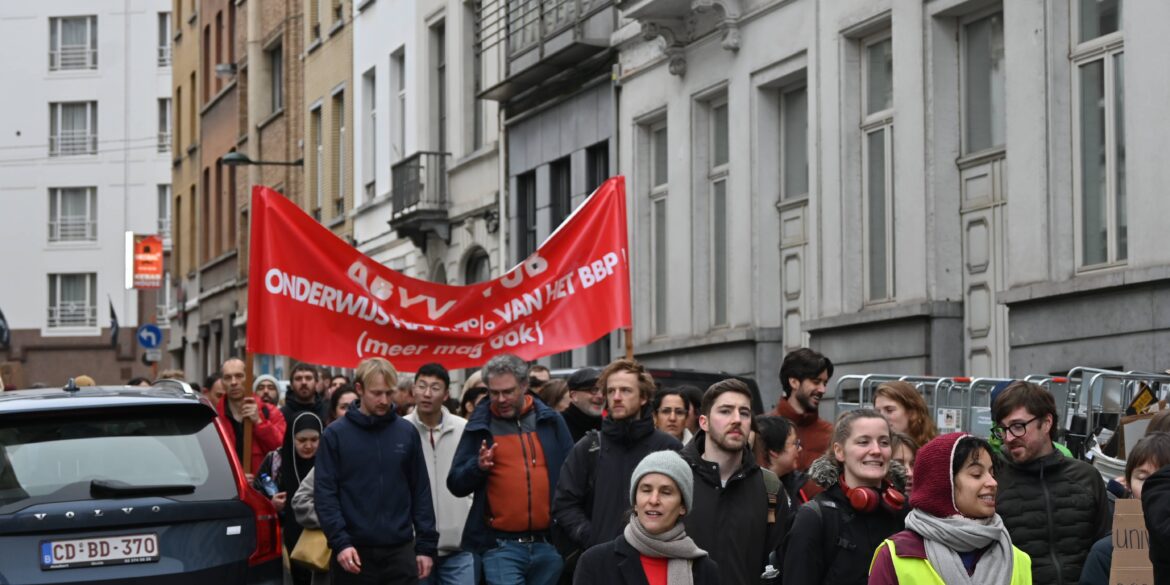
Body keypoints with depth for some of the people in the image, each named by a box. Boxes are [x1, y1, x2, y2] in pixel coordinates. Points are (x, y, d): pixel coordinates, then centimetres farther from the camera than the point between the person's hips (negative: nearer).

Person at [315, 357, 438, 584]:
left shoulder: (407, 433, 7)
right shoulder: (335, 434, -1)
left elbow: (421, 491, 9)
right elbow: (325, 493, -5)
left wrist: (426, 545, 3)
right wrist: (340, 542, -16)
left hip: (401, 551, 2)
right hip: (354, 552, -2)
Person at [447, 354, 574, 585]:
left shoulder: (550, 421, 8)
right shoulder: (479, 426, 4)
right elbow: (456, 485, 5)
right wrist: (477, 467, -15)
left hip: (548, 544, 2)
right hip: (501, 546, -2)